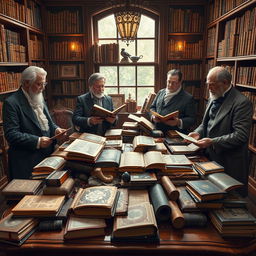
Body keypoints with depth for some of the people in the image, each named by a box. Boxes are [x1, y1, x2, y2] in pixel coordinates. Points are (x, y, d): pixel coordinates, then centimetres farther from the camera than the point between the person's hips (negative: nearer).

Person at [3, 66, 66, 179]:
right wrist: (37, 141, -24)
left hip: (47, 156, 7)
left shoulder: (39, 99, 13)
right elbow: (11, 134, -18)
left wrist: (55, 129, -2)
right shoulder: (12, 103, -12)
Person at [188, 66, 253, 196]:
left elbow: (240, 135, -22)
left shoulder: (242, 102, -18)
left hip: (229, 162, -7)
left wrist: (212, 142, -26)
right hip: (210, 156, 7)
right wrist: (198, 132, -4)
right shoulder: (214, 98, 8)